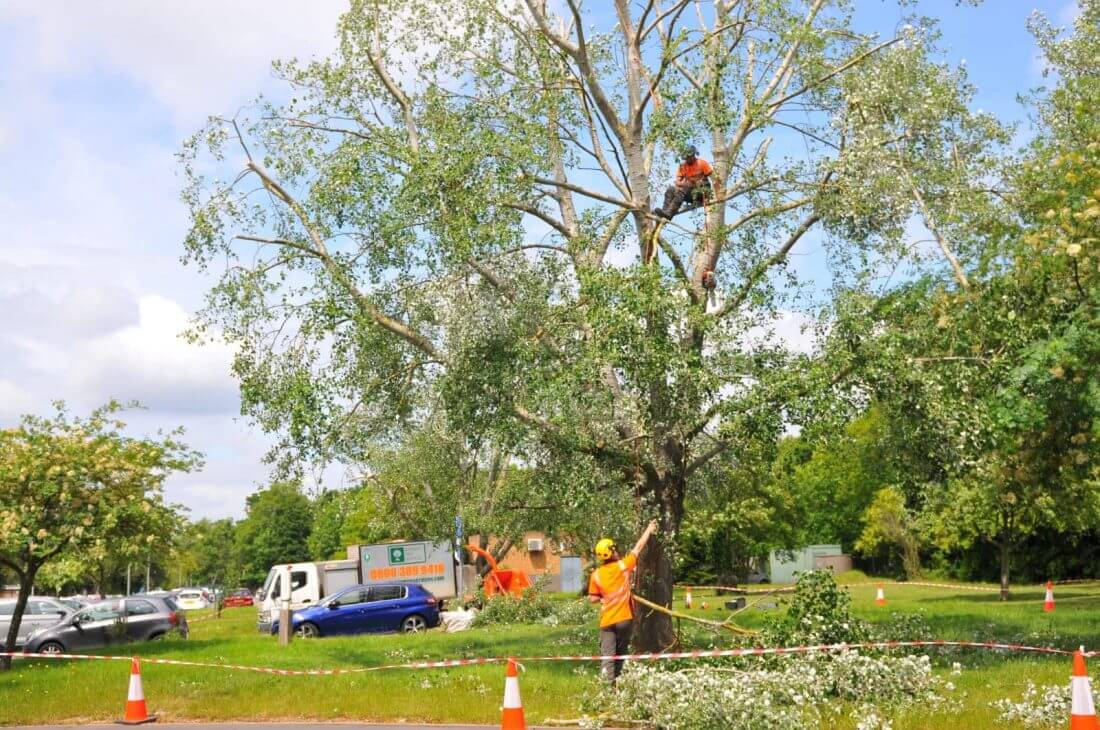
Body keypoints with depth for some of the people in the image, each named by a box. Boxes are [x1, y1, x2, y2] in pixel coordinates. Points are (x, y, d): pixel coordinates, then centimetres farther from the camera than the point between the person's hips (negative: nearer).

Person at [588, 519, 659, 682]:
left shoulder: (596, 575, -2)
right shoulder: (623, 566, -6)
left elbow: (593, 598, 3)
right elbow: (638, 547, 4)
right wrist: (649, 530, 15)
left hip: (607, 620, 0)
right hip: (624, 618, 0)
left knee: (607, 655, -4)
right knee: (621, 653, 16)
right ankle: (616, 680, 21)